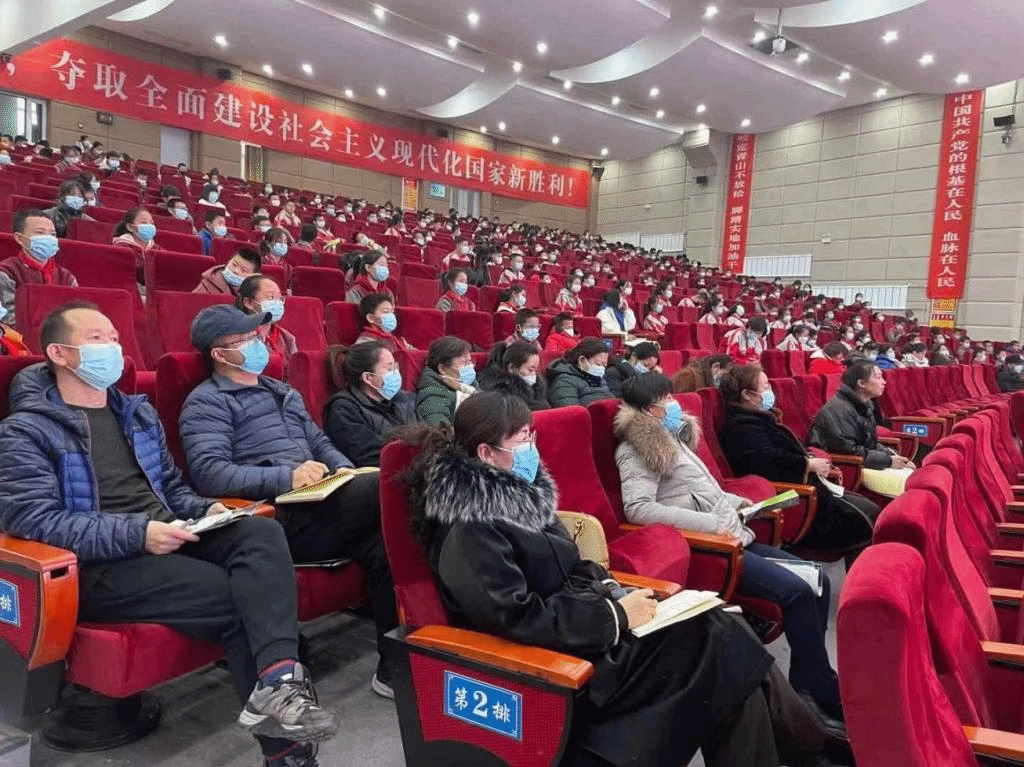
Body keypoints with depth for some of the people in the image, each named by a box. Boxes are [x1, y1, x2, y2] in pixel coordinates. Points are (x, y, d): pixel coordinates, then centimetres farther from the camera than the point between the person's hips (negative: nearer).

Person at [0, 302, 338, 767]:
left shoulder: (138, 412, 21)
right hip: (99, 567, -6)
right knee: (236, 597, -25)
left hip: (169, 542, 6)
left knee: (261, 532, -25)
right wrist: (136, 534, -23)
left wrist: (206, 510, 3)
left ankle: (278, 683, -41)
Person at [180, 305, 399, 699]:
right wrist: (286, 478, -21)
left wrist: (346, 472, 7)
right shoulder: (207, 402, 3)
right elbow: (209, 472, -11)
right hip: (276, 518, -7)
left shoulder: (282, 392, 29)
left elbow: (319, 443, 29)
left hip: (321, 509, 7)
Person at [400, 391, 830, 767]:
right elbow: (517, 617, -24)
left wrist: (612, 591, -2)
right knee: (720, 646, -13)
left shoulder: (512, 490, 7)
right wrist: (614, 616, -18)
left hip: (578, 621, 8)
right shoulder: (470, 527, -20)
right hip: (558, 653, -8)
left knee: (716, 626, -6)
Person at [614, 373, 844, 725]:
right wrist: (711, 523, -24)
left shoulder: (672, 437, 18)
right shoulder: (638, 449, -10)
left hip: (731, 536, 10)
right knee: (797, 591, -20)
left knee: (816, 579, 3)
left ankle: (805, 687, 9)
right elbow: (637, 508, -25)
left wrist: (736, 502, 12)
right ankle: (827, 695, -4)